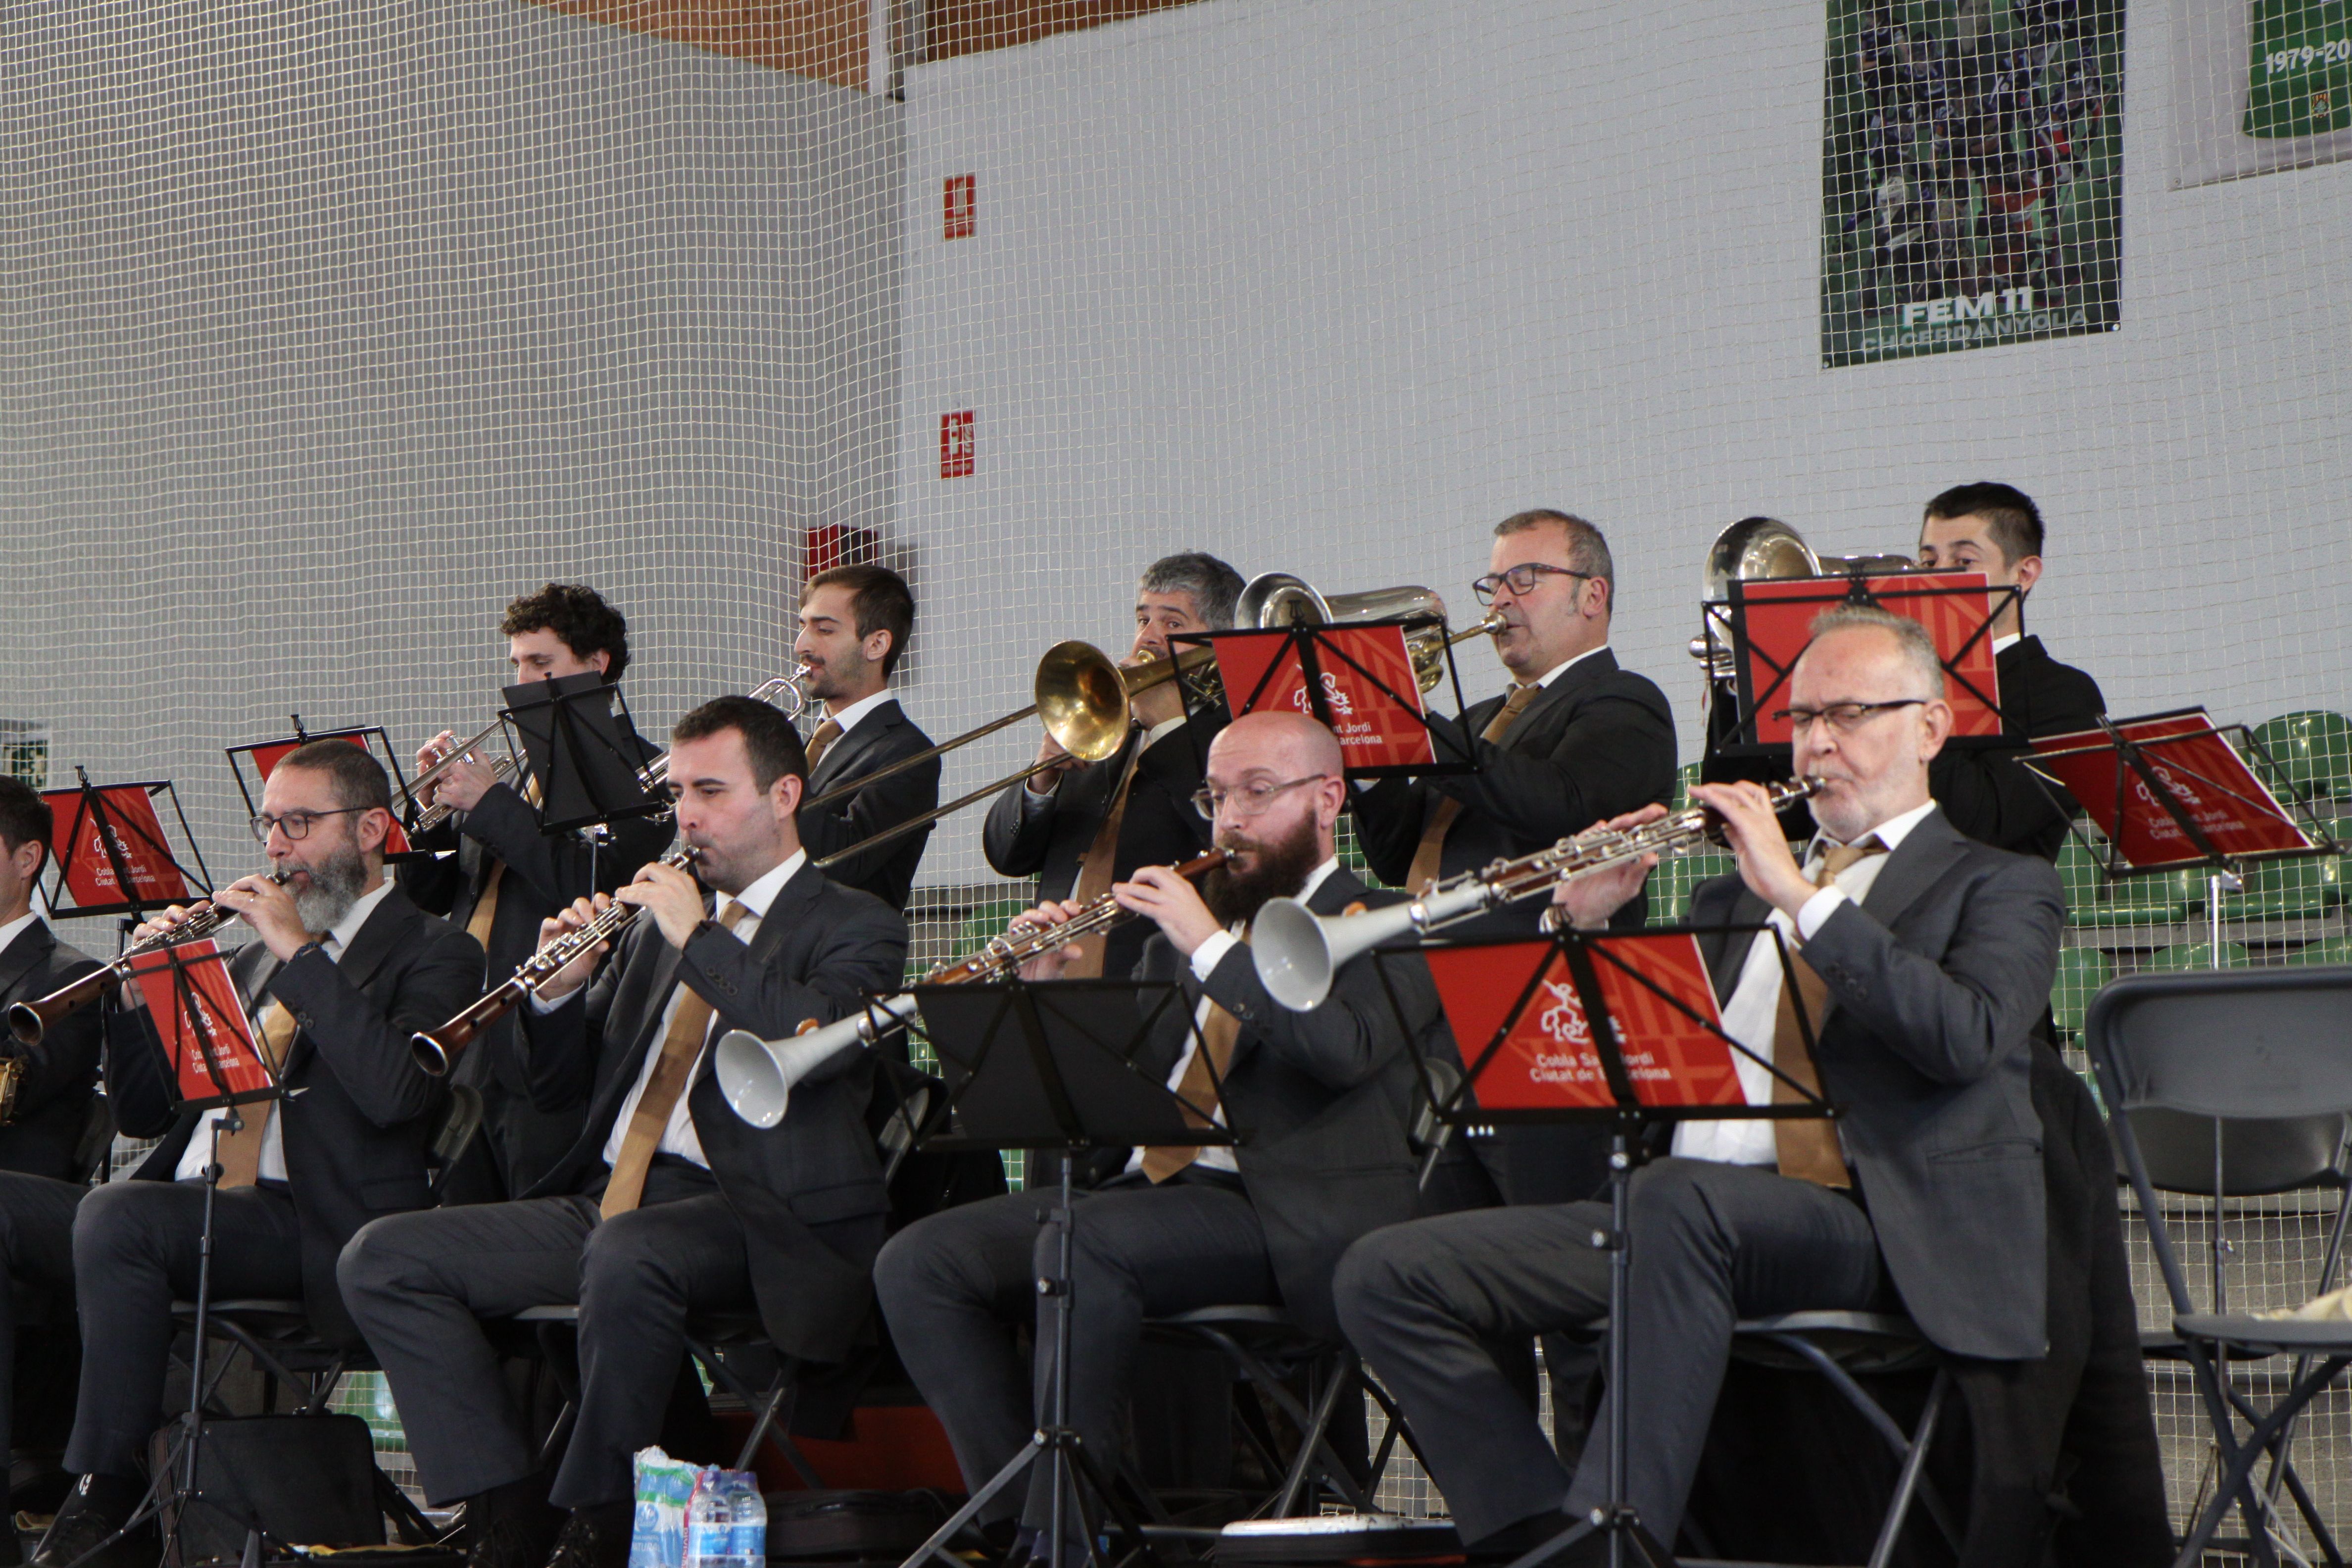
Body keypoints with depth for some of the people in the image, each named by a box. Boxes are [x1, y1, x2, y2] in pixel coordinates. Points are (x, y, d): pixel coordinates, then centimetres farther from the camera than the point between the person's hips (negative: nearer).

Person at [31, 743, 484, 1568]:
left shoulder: (432, 953, 4)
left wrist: (299, 950, -14)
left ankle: (107, 1492, -21)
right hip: (189, 1203, 7)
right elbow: (144, 1113, 24)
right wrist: (141, 990, 7)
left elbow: (394, 1091, -17)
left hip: (310, 1228, -7)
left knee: (116, 1216, -32)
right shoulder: (257, 956, 26)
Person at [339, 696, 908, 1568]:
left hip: (755, 1215, -7)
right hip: (605, 1202, 7)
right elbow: (562, 1088, 23)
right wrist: (560, 989, 3)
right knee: (381, 1259, -10)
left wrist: (698, 936, -14)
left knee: (626, 1256, -40)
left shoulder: (855, 928, 4)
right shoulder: (661, 923, 24)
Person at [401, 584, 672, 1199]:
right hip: (465, 1055, 8)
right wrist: (434, 802, 2)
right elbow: (427, 895, 21)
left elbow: (595, 887, -19)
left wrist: (490, 804, -13)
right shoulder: (522, 774, 20)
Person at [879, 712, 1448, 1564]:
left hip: (1289, 1219, -7)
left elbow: (1344, 1046, -19)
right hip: (1145, 1189, 7)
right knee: (920, 1262, -10)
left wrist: (1211, 947, -17)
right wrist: (1050, 991, -1)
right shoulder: (1185, 931, 23)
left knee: (1086, 1244, -34)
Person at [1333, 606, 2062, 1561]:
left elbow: (1969, 1037, -11)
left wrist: (1804, 898, -11)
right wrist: (1588, 926, 4)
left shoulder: (1999, 888, 12)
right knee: (1388, 1276, -12)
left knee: (1680, 1198, -40)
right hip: (1686, 1218, 6)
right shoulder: (1736, 896, 28)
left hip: (1868, 1230, -6)